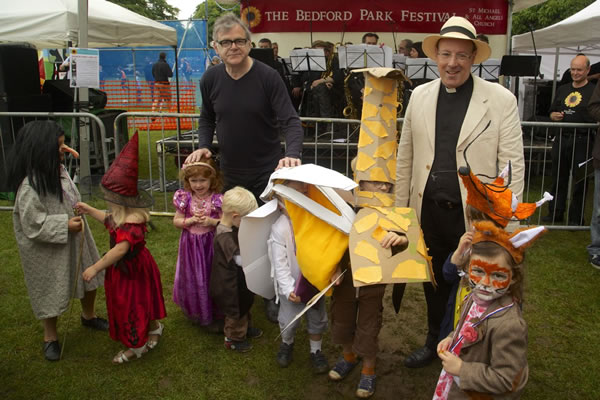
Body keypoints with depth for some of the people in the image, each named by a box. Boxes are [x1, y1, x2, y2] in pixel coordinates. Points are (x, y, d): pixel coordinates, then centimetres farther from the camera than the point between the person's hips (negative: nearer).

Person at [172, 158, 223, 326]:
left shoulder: (217, 199, -12)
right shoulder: (184, 198, -8)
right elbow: (176, 221, -1)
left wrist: (212, 221, -24)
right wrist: (191, 220, -18)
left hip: (211, 244, -1)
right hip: (191, 245, 2)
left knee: (212, 278, 10)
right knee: (192, 279, 14)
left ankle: (214, 311, 32)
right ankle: (196, 312, 36)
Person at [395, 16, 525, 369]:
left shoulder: (502, 100, -8)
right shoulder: (420, 96, 2)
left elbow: (513, 165, -8)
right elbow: (405, 156, 7)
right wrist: (400, 208, 6)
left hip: (476, 214, -3)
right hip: (429, 211, 3)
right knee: (434, 282, 20)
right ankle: (435, 342, 42)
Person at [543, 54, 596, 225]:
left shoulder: (593, 91, 0)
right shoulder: (562, 90, 16)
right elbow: (552, 113, 20)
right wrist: (556, 116, -1)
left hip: (582, 141, -5)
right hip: (561, 139, 5)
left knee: (580, 181, 2)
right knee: (558, 178, 11)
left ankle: (576, 218, 11)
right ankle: (555, 214, 21)